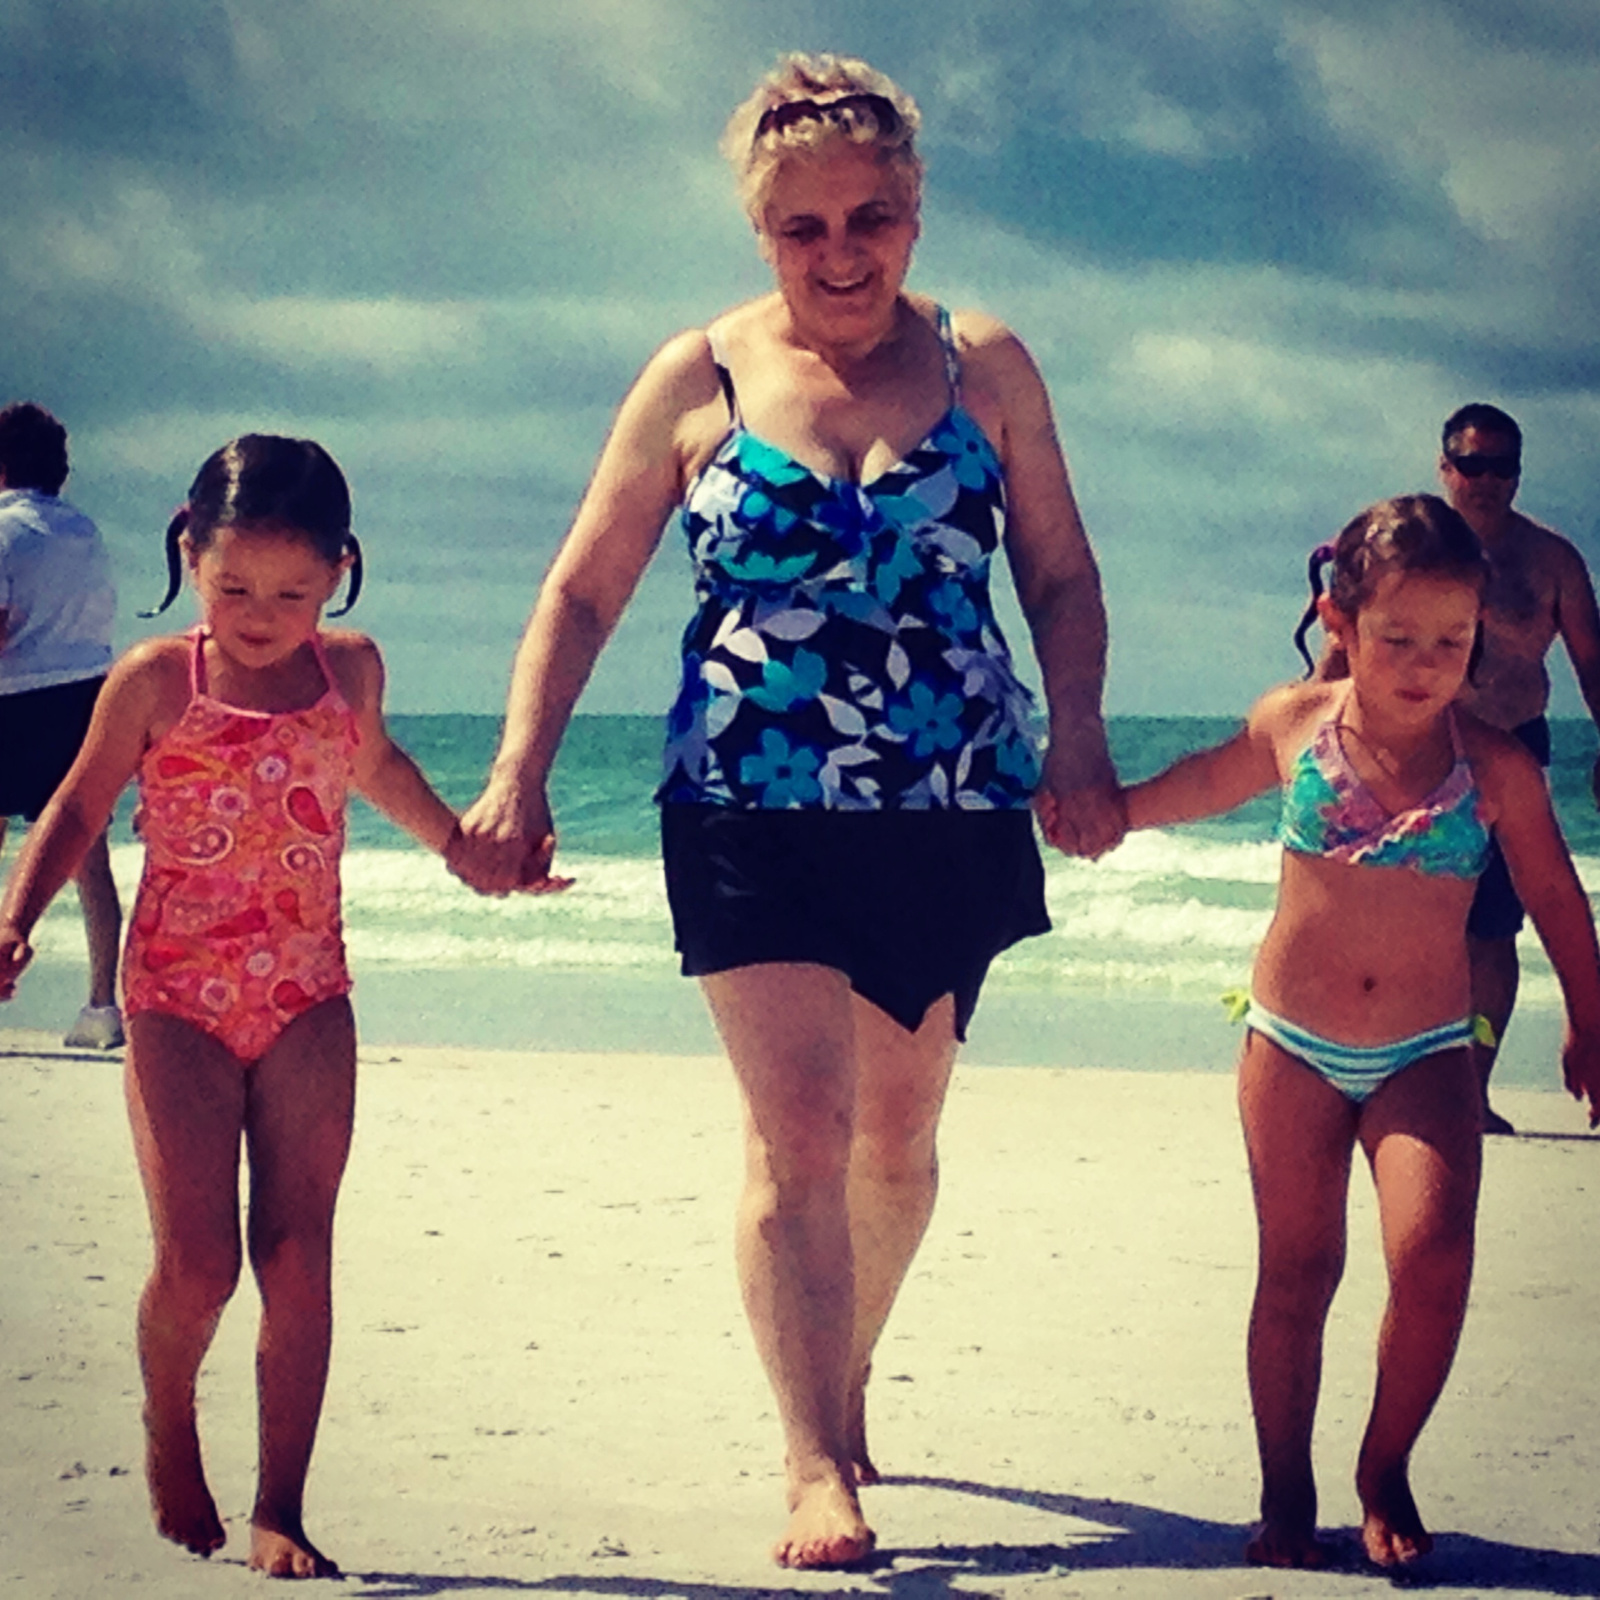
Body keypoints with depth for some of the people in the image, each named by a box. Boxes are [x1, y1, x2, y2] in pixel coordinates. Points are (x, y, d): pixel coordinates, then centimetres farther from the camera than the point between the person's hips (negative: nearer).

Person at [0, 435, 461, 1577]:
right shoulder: (156, 682, -6)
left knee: (298, 1258, -2)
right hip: (179, 999, -3)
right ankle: (169, 1427, 23)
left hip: (308, 1001, 3)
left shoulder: (351, 672, 4)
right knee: (197, 1263, -8)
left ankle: (280, 1512, 6)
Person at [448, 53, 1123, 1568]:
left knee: (896, 1132, 14)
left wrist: (1076, 746, -5)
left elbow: (1061, 575, 10)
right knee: (798, 1130, -13)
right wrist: (518, 776, -5)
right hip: (754, 817, -2)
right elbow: (583, 590, 5)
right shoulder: (700, 378, 1)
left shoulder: (984, 366, 5)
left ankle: (842, 1385, 37)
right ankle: (817, 1471, -11)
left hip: (951, 818, 2)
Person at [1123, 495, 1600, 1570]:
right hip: (1294, 1044, 1)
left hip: (1426, 1053, -1)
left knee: (1433, 1252, -18)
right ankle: (1287, 1499, 16)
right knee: (1297, 1271, 3)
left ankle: (1387, 1470, 3)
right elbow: (1205, 783, 18)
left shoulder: (1497, 768, -8)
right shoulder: (1295, 725, -4)